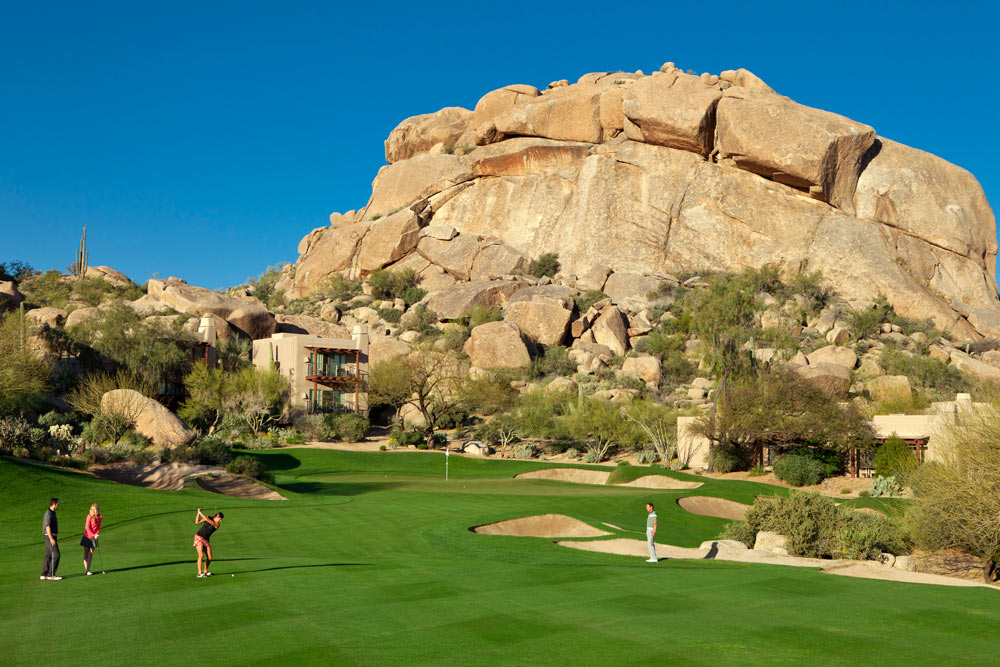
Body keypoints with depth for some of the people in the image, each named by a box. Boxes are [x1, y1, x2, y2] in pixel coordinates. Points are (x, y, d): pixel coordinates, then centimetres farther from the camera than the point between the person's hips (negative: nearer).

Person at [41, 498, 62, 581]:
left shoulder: (52, 513, 16)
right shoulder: (48, 513, -16)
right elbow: (47, 526, -21)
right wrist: (51, 538, -25)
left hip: (51, 537, 10)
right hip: (50, 537, -10)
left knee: (48, 555, 9)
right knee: (56, 555, -10)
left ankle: (44, 575, 11)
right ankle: (51, 575, -9)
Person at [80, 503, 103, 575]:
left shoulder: (99, 517, 0)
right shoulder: (89, 516, -14)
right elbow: (87, 527, -14)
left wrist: (97, 534, -5)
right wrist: (93, 535, -14)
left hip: (94, 537, 4)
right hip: (87, 536, -4)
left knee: (91, 553, 2)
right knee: (86, 552, 4)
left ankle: (88, 569, 6)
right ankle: (86, 569, 8)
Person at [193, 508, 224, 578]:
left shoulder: (217, 525, -4)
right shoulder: (209, 518, -2)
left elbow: (208, 521, -20)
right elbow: (197, 522, 2)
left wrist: (201, 513, -19)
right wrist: (198, 513, -7)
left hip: (206, 540, 3)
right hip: (199, 537, -3)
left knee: (209, 558, -2)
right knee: (201, 555, -18)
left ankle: (205, 571, 20)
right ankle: (200, 573, -21)